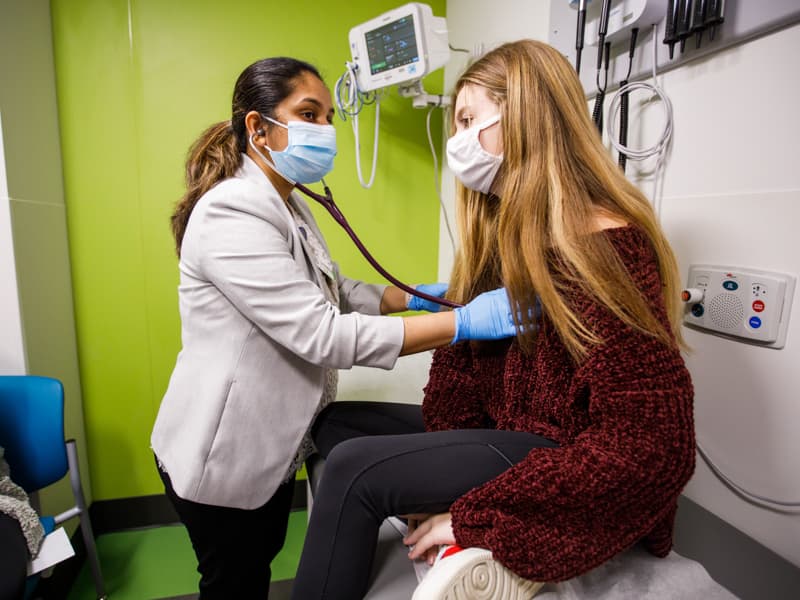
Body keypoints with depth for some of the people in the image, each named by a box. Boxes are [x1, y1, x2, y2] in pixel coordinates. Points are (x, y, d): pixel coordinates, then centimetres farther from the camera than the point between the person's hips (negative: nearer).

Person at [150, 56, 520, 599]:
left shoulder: (289, 206, 6)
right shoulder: (231, 214, -26)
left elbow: (332, 290, 10)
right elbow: (321, 335, -33)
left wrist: (413, 298, -3)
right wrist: (464, 323, -33)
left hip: (270, 445, 9)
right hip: (223, 455, -8)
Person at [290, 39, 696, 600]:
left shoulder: (606, 247, -20)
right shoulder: (500, 228, 4)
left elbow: (650, 447, -23)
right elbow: (460, 360, 0)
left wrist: (469, 514, -19)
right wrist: (438, 487, -10)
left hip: (570, 465, -8)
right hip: (499, 430, 8)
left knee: (353, 468, -18)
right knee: (335, 421, 5)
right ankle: (478, 547, -4)